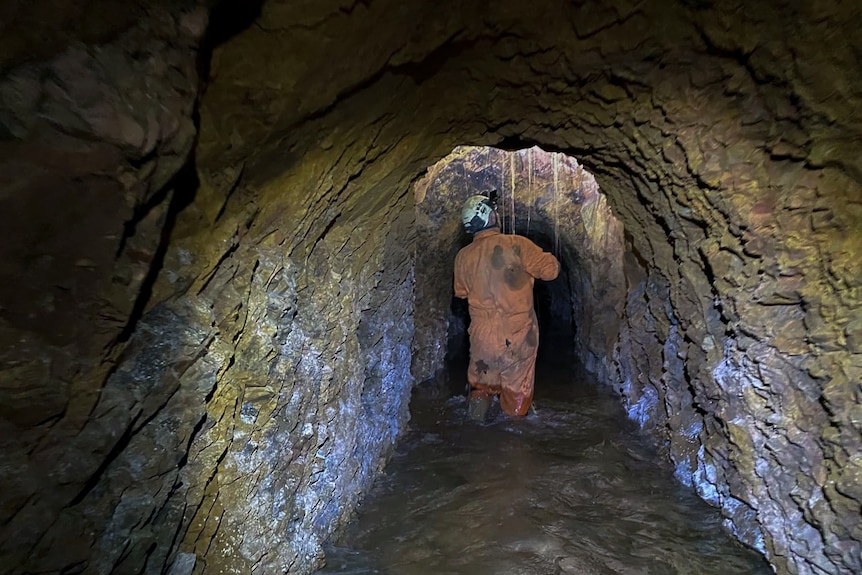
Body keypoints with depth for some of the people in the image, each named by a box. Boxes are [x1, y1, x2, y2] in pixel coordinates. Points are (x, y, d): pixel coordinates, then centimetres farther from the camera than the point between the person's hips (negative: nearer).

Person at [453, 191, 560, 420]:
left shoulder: (463, 256, -2)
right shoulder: (516, 245, -13)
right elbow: (550, 269, -9)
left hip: (482, 337, 2)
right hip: (519, 337, -2)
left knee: (482, 384, 22)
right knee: (517, 392, 14)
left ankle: (480, 397, -1)